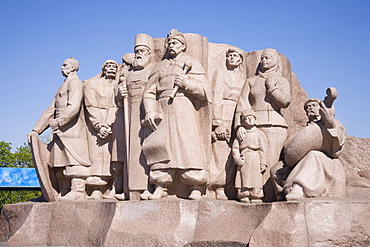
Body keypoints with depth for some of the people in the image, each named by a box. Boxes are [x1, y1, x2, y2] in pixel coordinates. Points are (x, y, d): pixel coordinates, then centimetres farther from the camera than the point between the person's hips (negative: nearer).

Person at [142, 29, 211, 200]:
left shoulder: (192, 64, 13)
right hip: (164, 112, 3)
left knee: (189, 146, -12)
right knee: (161, 146, -6)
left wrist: (186, 83, -12)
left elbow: (203, 90, 4)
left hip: (185, 111, -3)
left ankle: (196, 189, -11)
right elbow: (149, 92, 14)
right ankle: (161, 187, -3)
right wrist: (150, 111, -1)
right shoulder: (160, 67, 22)